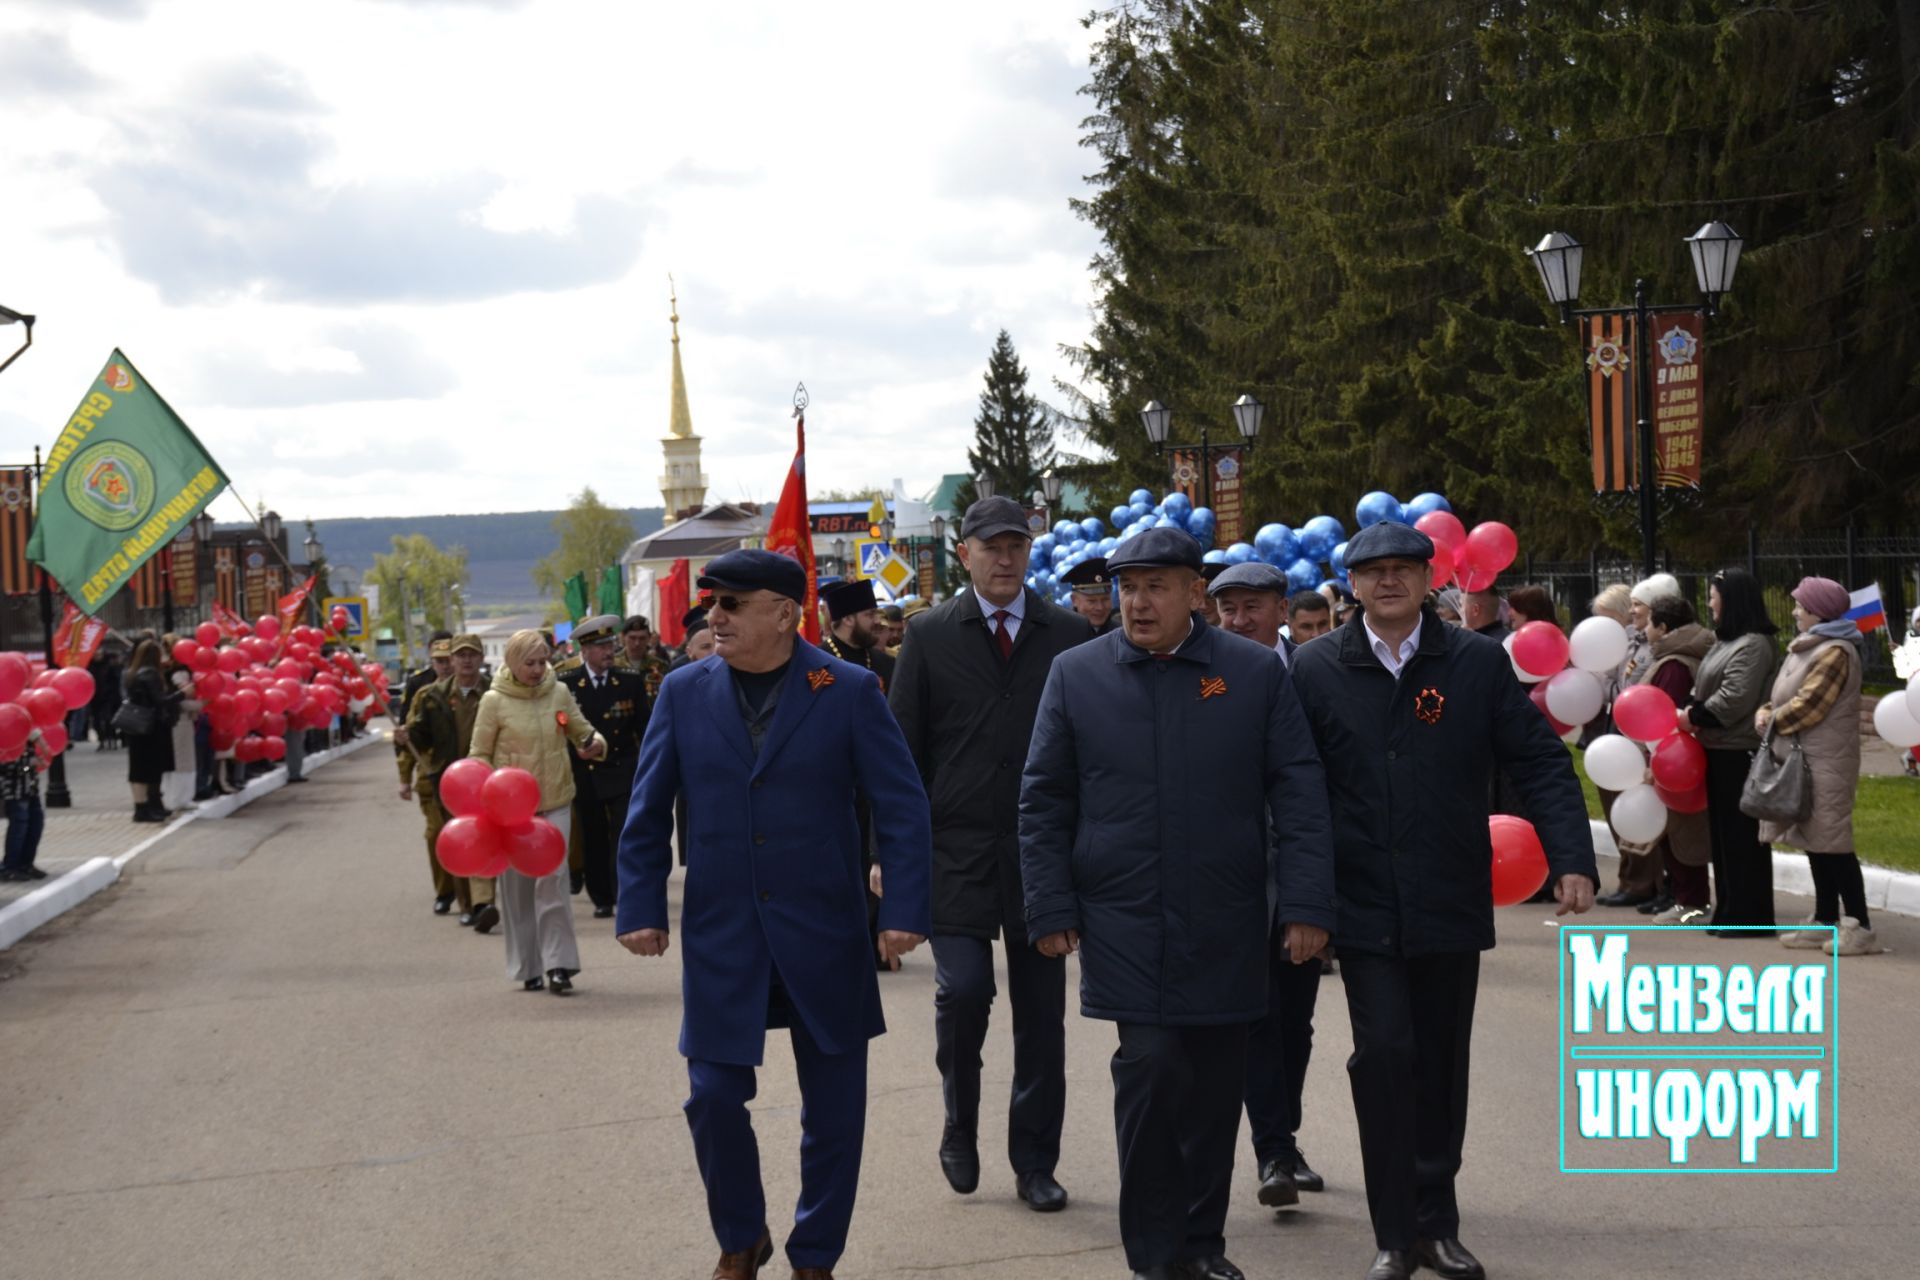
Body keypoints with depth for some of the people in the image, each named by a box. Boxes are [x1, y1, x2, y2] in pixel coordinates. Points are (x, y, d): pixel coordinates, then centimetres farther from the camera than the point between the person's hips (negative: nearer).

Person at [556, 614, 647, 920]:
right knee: (593, 842, 8)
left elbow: (644, 727, 6)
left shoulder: (631, 682, 2)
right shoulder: (566, 685, -1)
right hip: (585, 776, 1)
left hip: (623, 773, -1)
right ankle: (601, 899, 20)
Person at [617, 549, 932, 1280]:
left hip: (824, 934, -1)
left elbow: (901, 807, -6)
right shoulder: (684, 692, 2)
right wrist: (640, 908, -1)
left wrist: (903, 911, -14)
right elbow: (647, 813, 6)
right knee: (714, 1095, 2)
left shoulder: (849, 691, -5)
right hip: (720, 937, 1)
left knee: (834, 1108, 7)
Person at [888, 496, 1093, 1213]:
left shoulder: (1070, 635, 6)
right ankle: (960, 1124, 14)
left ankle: (1034, 1163, 17)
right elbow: (904, 749, 3)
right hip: (957, 850, -1)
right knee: (962, 988, -13)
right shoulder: (929, 636, 4)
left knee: (1041, 1012, 5)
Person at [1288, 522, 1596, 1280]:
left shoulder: (1480, 663, 0)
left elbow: (1539, 762, -1)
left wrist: (1571, 859, -11)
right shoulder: (1316, 670, -2)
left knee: (1441, 1063, 10)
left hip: (1451, 905, 2)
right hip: (1364, 906, -1)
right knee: (1383, 1053, -8)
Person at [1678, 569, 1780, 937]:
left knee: (1742, 835, -5)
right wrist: (1691, 709, 3)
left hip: (1740, 753, -10)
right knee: (1722, 833, 13)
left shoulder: (1754, 645, -13)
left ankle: (1749, 916, 0)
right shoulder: (1725, 641, 18)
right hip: (1719, 749, 10)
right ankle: (1729, 911, 20)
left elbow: (1734, 698, -20)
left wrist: (1694, 717, -11)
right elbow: (1705, 686, 21)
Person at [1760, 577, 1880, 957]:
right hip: (1805, 760, 10)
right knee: (1815, 841, 13)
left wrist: (1773, 721, -8)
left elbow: (1808, 705, -22)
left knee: (1831, 843, -9)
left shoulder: (1835, 652, -16)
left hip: (1826, 764, -10)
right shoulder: (1806, 647, 16)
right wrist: (1765, 712, 0)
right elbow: (1785, 696, 20)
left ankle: (1860, 926, -6)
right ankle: (1825, 921, 19)